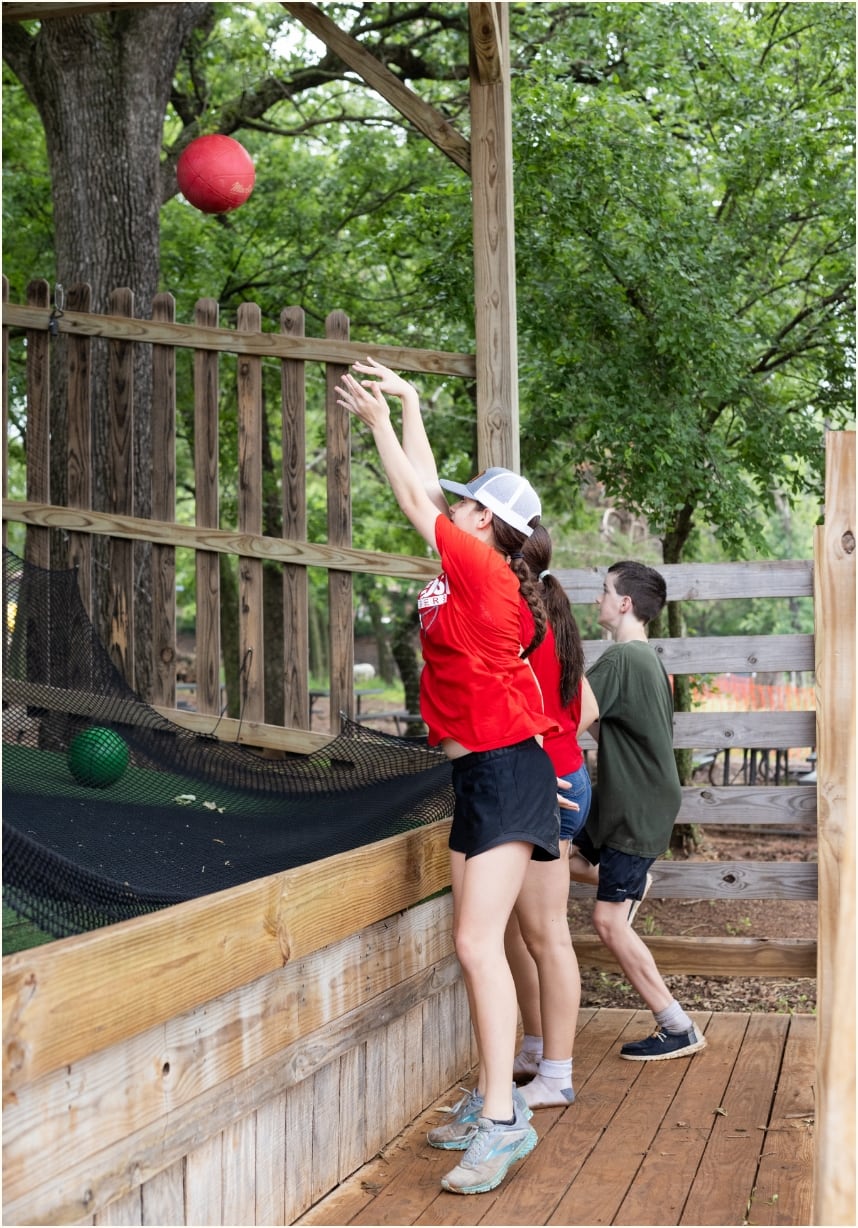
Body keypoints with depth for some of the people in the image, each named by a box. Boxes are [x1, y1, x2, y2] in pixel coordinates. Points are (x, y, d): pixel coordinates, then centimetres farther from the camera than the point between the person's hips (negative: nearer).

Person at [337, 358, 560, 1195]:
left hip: (506, 772, -10)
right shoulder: (473, 572, 10)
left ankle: (502, 1120, -12)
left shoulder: (480, 568, -14)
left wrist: (378, 418, 4)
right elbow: (426, 491, 20)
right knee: (475, 944, 11)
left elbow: (416, 499, -7)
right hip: (477, 777, 10)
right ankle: (490, 1102, 18)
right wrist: (406, 404, 26)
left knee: (477, 943, -15)